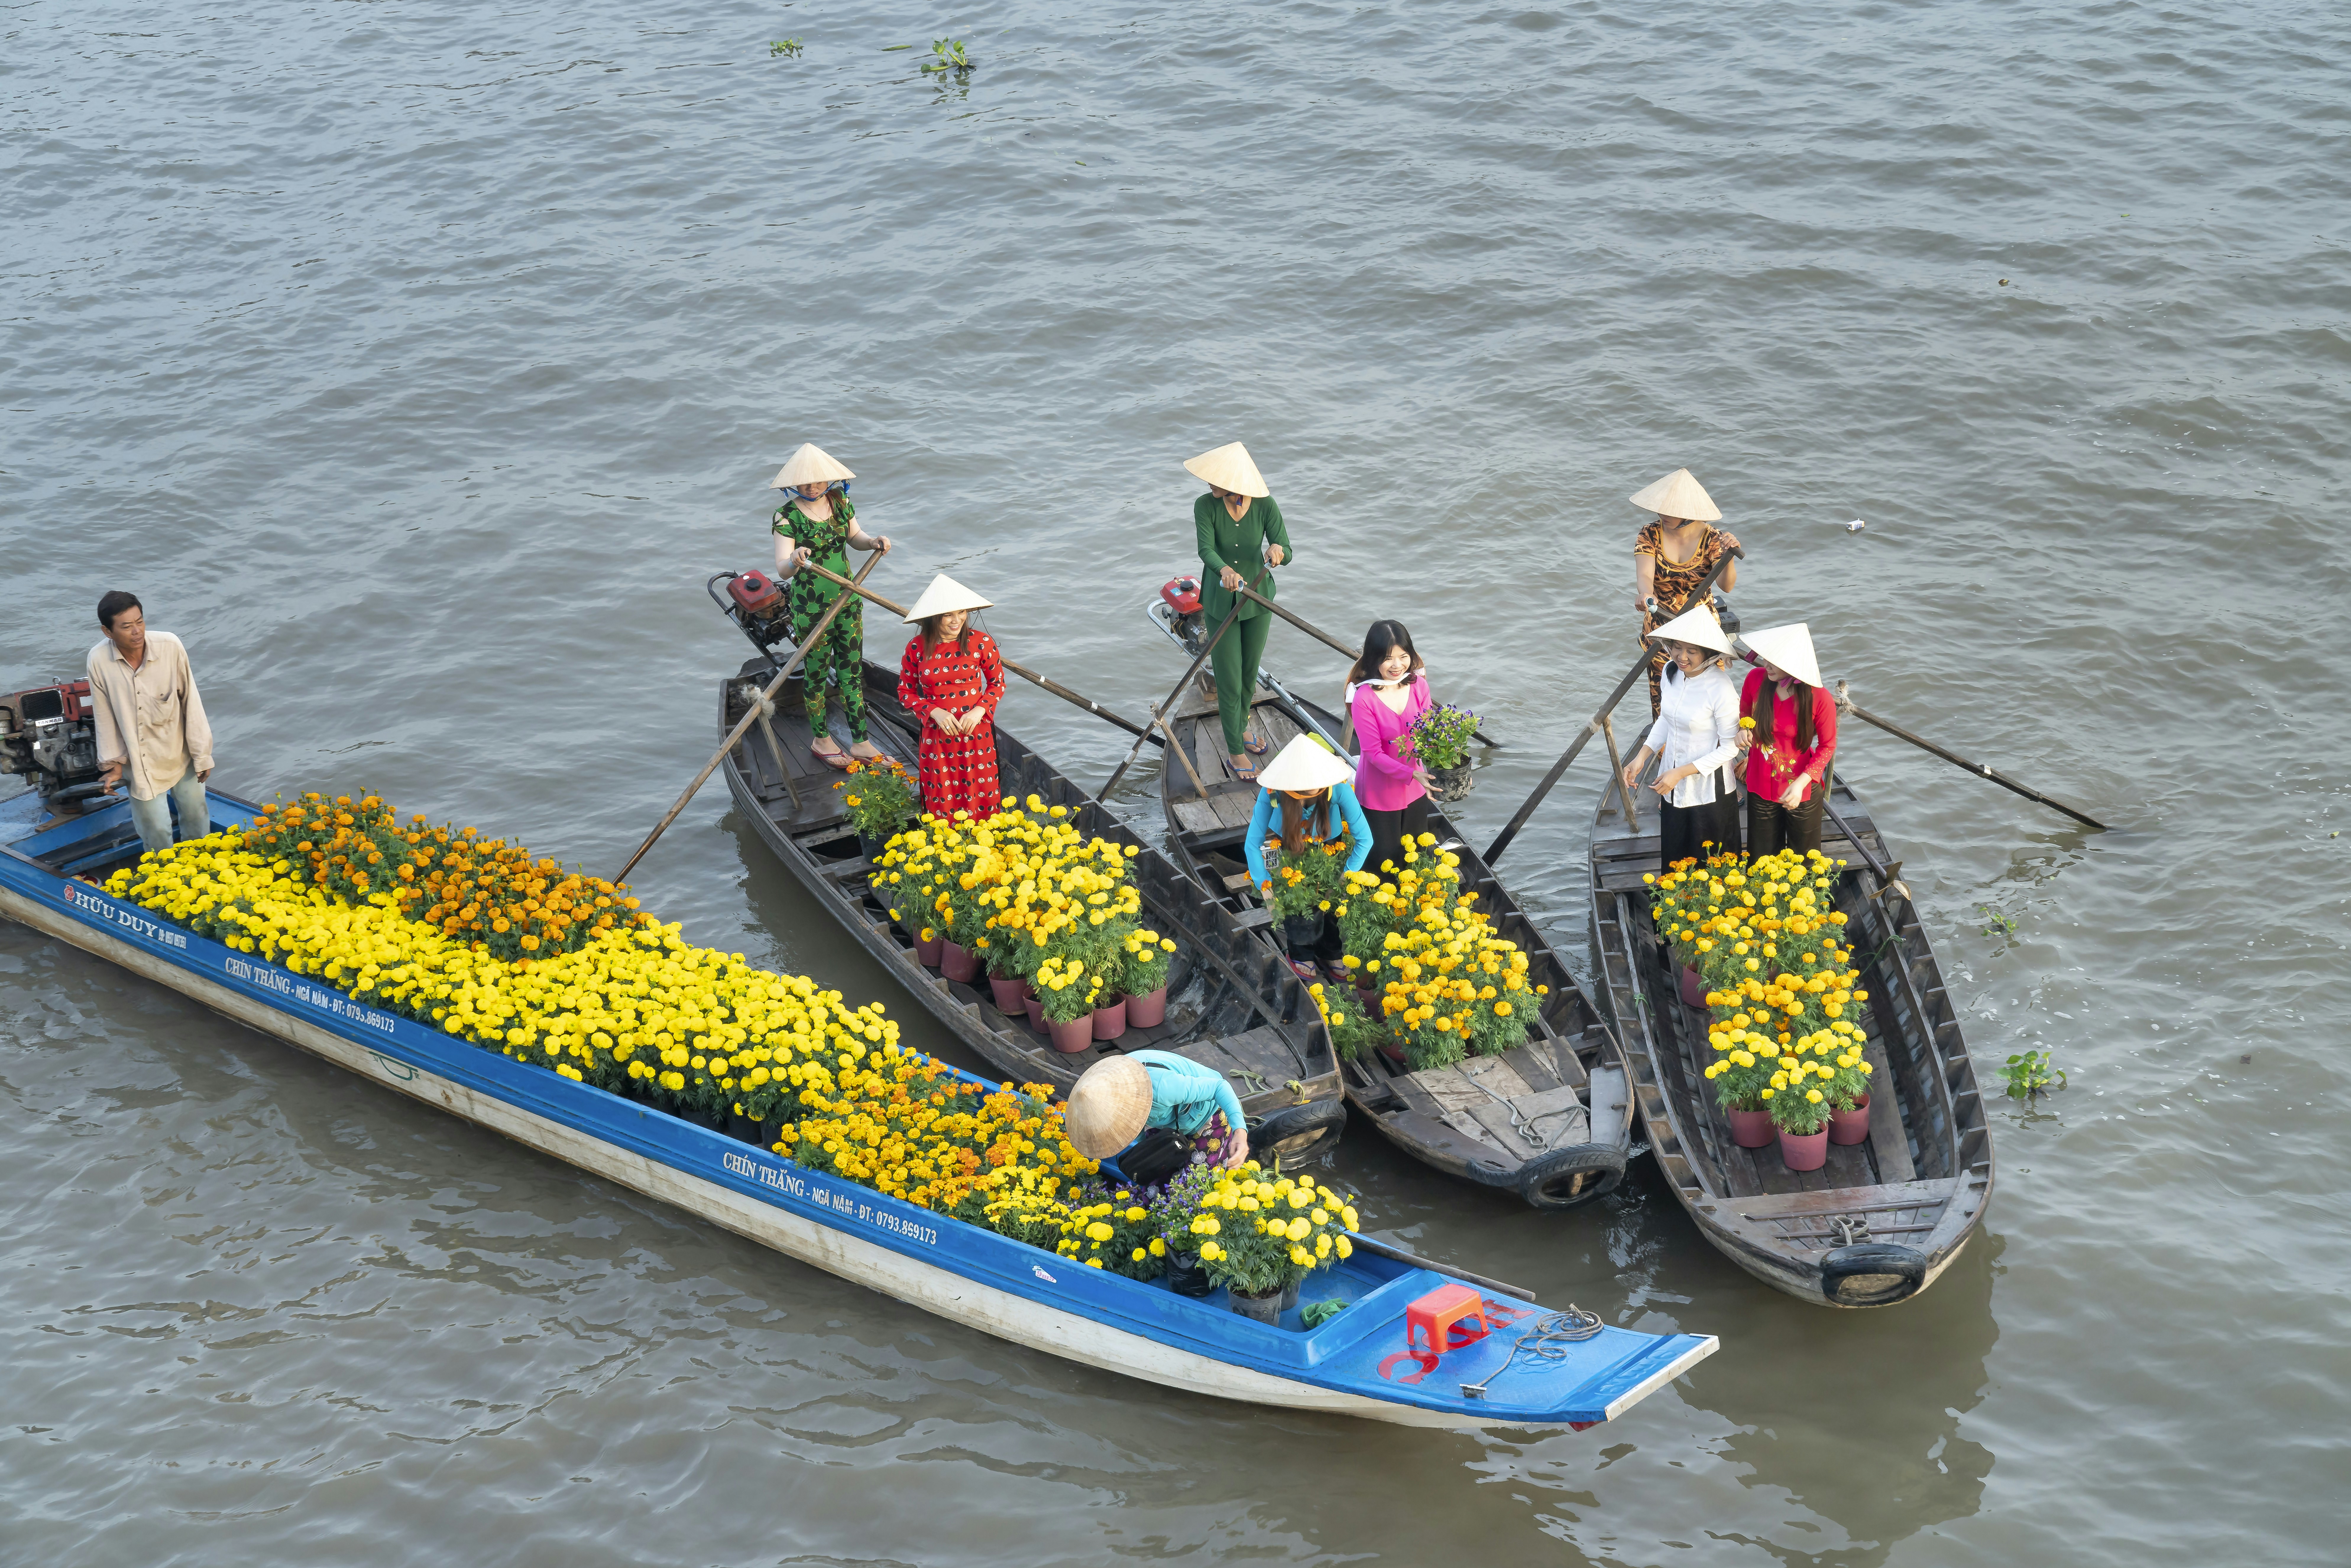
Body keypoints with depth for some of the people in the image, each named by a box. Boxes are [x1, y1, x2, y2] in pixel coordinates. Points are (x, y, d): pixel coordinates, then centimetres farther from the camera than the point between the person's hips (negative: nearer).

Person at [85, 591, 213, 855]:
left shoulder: (170, 647, -21)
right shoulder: (99, 661, -18)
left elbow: (191, 702, -10)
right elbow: (105, 717, -4)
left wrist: (202, 755, -5)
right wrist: (113, 762, 0)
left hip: (179, 752, 1)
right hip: (140, 762, -1)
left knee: (196, 816, 16)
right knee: (156, 832, 6)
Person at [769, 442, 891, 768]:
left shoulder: (840, 503, -1)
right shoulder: (787, 516, -16)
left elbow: (854, 537, 18)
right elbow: (782, 571, -23)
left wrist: (873, 541, -3)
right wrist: (794, 560, -45)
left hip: (847, 600, 5)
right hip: (810, 607, -5)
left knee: (852, 671, 11)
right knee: (817, 674, 8)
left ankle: (860, 742, 19)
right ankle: (820, 739, 26)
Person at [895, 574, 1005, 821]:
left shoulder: (982, 643, -7)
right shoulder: (917, 648, -6)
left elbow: (998, 683, 5)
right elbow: (906, 692, 4)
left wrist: (979, 710, -12)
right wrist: (934, 712, -12)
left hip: (976, 734, 0)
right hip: (937, 736, 0)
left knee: (981, 803, 4)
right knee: (942, 806, 5)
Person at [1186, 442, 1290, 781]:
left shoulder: (1264, 505, -18)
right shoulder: (1206, 506, -21)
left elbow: (1286, 551, -23)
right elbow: (1206, 549, -34)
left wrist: (1277, 550, -49)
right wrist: (1225, 570, -56)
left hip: (1258, 598, 2)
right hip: (1220, 601, -2)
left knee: (1250, 672, 21)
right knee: (1229, 681, 1)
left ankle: (1241, 727, 47)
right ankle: (1236, 750, 18)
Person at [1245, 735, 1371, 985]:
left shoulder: (1339, 789, -38)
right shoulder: (1272, 792, -37)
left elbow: (1364, 839, -28)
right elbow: (1253, 843, -27)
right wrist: (1266, 886, -29)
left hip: (1328, 846, 0)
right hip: (1288, 848, 0)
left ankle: (1331, 952, 32)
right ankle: (1301, 954, 28)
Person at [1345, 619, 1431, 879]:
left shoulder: (1418, 685, -11)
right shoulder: (1364, 698, -25)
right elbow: (1374, 753, -22)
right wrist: (1413, 774, -31)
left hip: (1414, 788, 5)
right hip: (1380, 793, -5)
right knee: (1386, 860, 10)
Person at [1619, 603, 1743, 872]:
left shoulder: (1720, 689, -24)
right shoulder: (1671, 673, -4)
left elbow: (1730, 747, -18)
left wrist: (1681, 773, -21)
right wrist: (1642, 757, 1)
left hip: (1709, 796, -6)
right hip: (1673, 791, 6)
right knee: (1674, 867, 18)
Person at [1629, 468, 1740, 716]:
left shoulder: (1711, 539, -11)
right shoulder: (1650, 535, -9)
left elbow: (1726, 586, -23)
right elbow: (1645, 574, -25)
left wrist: (1728, 556, -43)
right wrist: (1645, 594, -49)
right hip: (1659, 628, 1)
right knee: (1663, 701, 7)